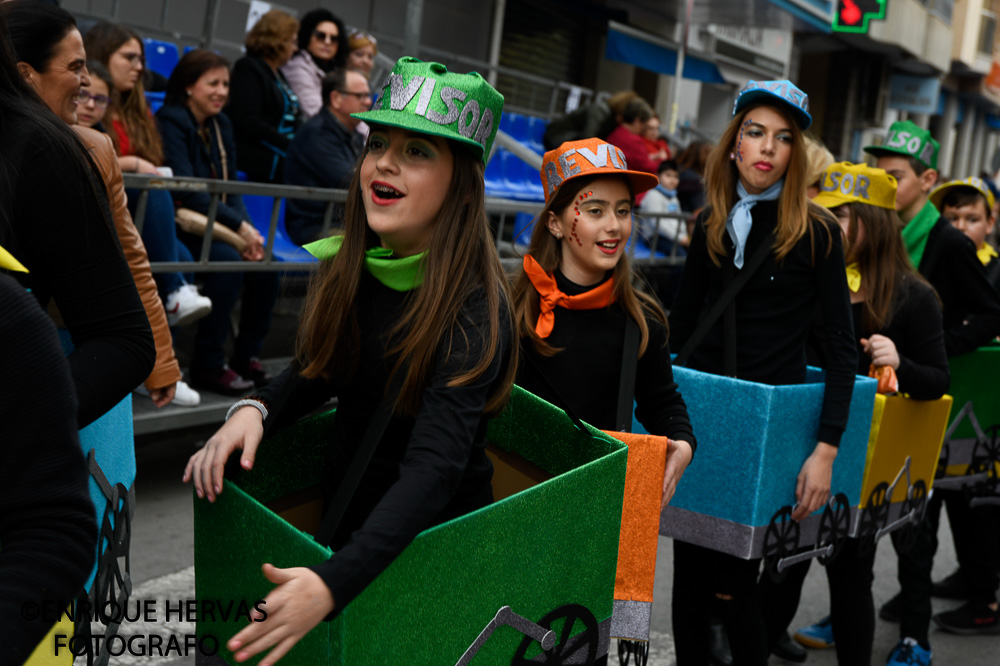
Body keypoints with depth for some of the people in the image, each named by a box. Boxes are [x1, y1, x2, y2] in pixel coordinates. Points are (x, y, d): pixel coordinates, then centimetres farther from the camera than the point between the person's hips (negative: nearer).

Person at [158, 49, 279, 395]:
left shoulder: (221, 125, 14)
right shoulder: (171, 121, -10)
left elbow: (231, 187, 12)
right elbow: (185, 190, -20)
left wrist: (246, 229, -8)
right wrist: (239, 226, -23)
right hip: (180, 226, -7)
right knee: (228, 260, -31)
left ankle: (247, 356, -1)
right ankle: (208, 367, -20)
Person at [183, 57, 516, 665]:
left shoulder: (475, 308, -27)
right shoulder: (348, 267, -6)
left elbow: (433, 468, -36)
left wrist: (332, 583, -47)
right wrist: (257, 408, -13)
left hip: (432, 540, -6)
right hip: (345, 516, 6)